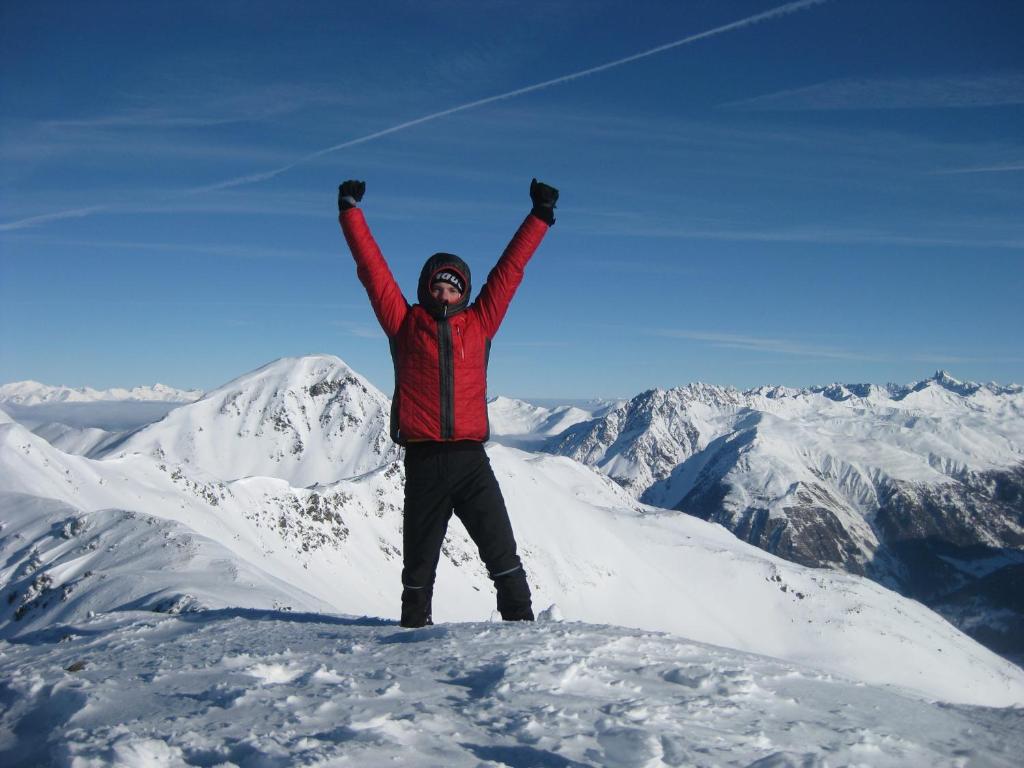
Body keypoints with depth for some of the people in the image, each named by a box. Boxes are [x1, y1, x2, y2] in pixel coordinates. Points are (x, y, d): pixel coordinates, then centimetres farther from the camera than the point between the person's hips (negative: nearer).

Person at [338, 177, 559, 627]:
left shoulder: (479, 324, 10)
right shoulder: (404, 325, 7)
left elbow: (509, 270, 13)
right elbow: (372, 268, 9)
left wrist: (540, 217, 16)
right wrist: (350, 213, 12)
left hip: (470, 459, 1)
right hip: (423, 462, 0)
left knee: (502, 553, -2)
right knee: (419, 562, 10)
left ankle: (520, 623, 5)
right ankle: (415, 627, 24)